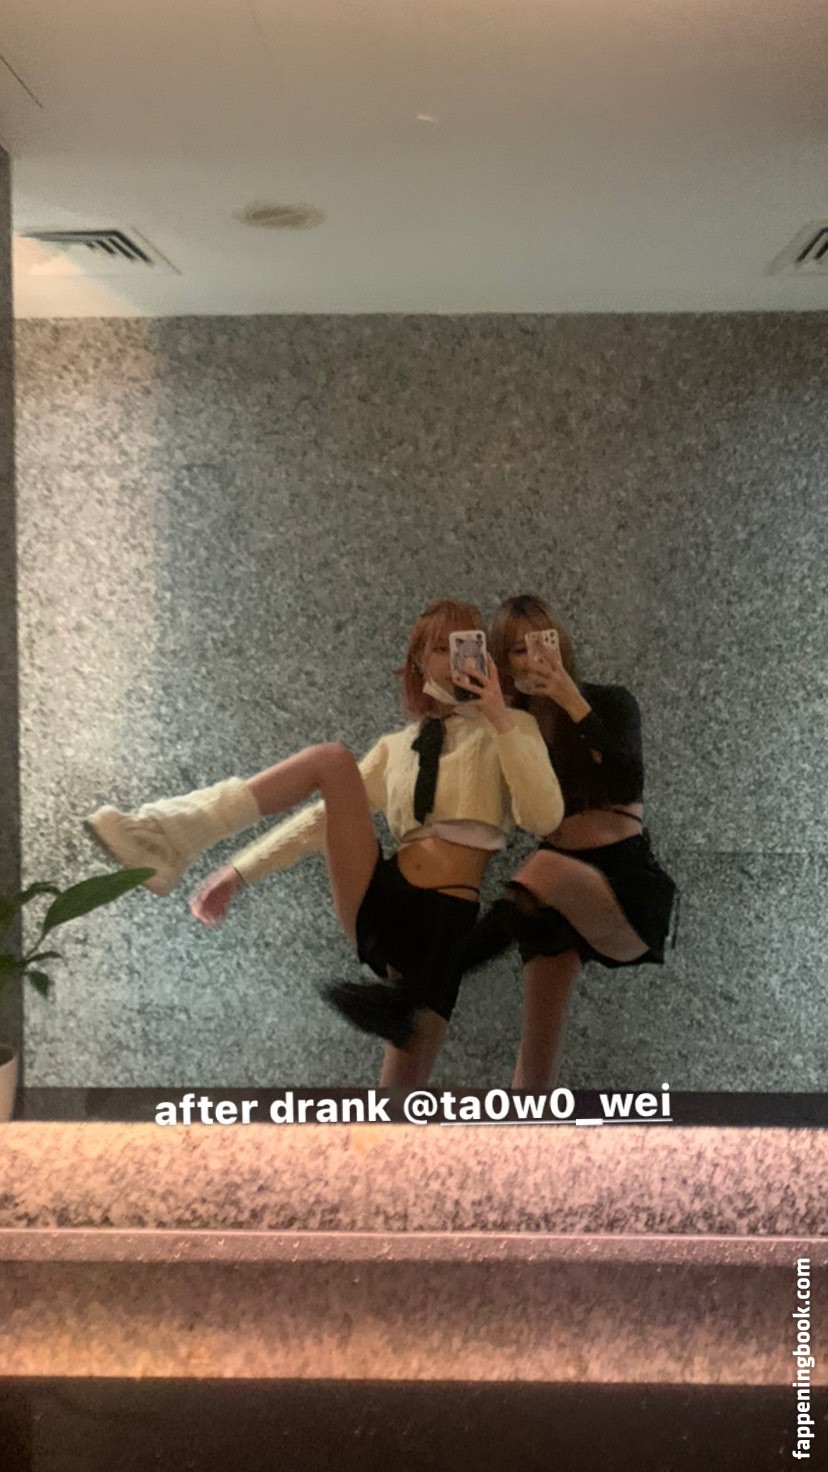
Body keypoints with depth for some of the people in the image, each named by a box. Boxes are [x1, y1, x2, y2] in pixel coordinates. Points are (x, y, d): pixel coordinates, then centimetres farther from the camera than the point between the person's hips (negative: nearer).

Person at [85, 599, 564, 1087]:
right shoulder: (397, 747, 21)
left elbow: (544, 818, -8)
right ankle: (168, 838, -27)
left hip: (446, 919, -3)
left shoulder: (510, 727, 9)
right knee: (331, 758, -17)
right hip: (377, 901, 3)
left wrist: (501, 720, -13)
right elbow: (328, 816, 17)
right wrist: (240, 872, 8)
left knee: (403, 1089, -12)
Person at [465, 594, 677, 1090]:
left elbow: (629, 785, -18)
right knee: (537, 1062, -4)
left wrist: (572, 701, -24)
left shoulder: (610, 703, 0)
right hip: (557, 896, 3)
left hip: (627, 880, -3)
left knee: (549, 868, -37)